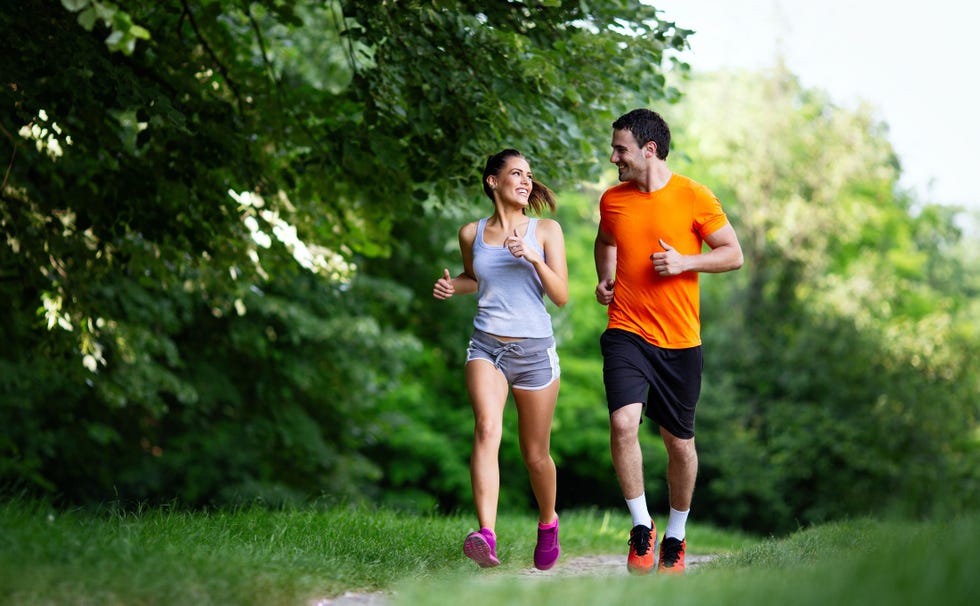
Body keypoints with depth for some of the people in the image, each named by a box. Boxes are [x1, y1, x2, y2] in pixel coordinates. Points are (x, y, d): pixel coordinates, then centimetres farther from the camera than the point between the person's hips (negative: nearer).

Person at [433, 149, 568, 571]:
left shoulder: (546, 230, 2)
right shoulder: (472, 233, 7)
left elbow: (561, 296, -3)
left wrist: (534, 258, -18)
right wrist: (452, 286, 4)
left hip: (534, 349, 0)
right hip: (486, 346, 0)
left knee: (535, 454, 9)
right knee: (487, 428, -26)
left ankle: (548, 522, 38)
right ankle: (486, 536, -38)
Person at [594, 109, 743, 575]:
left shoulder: (694, 197, -5)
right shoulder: (613, 200, 6)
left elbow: (733, 254, 0)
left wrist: (684, 262, -14)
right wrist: (605, 278, 9)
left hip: (679, 341, -1)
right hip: (626, 333, 1)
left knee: (680, 443, 7)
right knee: (623, 422, -22)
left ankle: (675, 537, 28)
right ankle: (641, 527, -6)